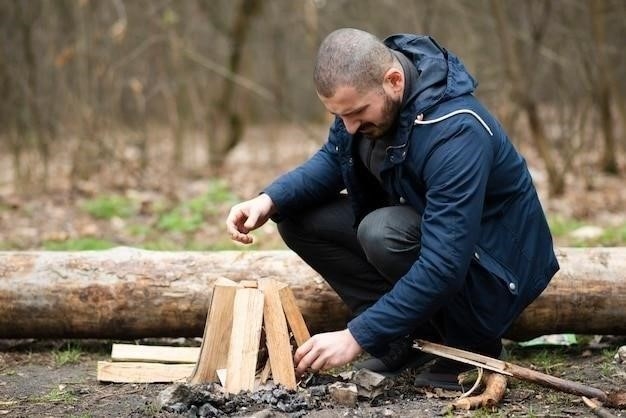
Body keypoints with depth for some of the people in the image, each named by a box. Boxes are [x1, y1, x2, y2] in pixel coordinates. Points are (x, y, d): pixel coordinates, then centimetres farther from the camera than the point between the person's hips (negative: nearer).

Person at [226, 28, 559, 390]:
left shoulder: (455, 133, -34)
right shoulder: (363, 93, -11)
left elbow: (443, 268, -36)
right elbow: (333, 161, 6)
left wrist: (357, 337, -34)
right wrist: (270, 200, -15)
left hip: (487, 274, -8)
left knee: (383, 234, -34)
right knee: (298, 217, -5)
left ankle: (470, 343, -9)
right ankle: (411, 332, -1)